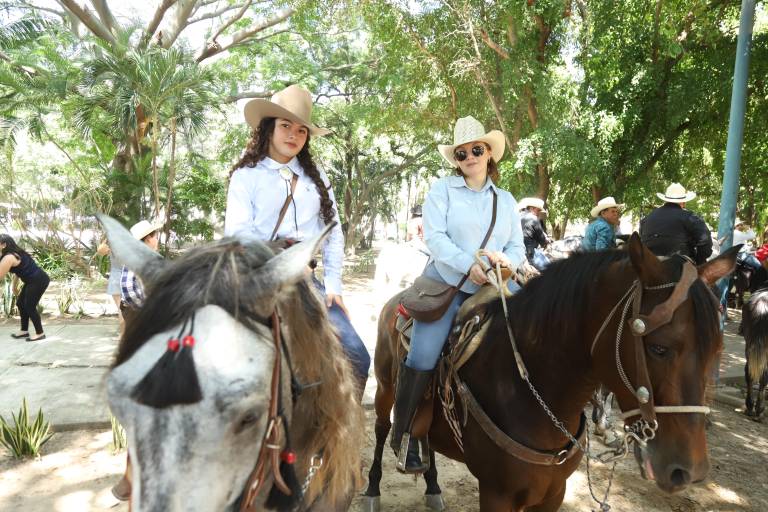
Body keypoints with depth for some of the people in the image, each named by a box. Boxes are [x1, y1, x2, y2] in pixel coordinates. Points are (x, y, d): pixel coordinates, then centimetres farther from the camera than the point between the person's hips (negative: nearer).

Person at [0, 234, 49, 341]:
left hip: (38, 281, -10)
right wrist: (15, 286, 29)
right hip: (35, 280, 10)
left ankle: (40, 333, 8)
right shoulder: (16, 253, 13)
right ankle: (24, 331, 27)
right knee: (21, 303, 17)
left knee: (29, 306, -2)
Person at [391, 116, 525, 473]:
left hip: (489, 290, 5)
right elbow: (434, 236, -7)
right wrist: (469, 266, -21)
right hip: (446, 283, -4)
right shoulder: (443, 189, 5)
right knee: (423, 356, -16)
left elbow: (518, 247, 14)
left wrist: (507, 261, -11)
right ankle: (402, 437, -1)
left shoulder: (506, 200, 17)